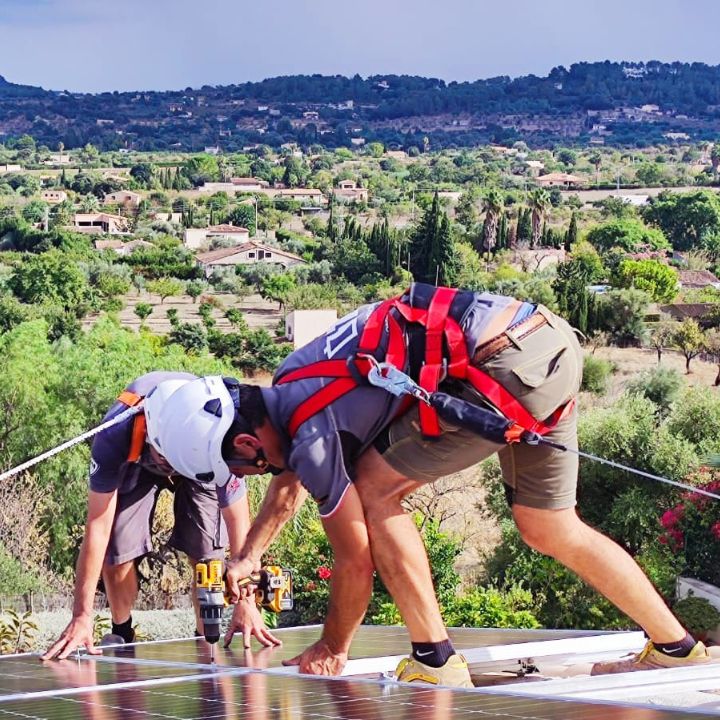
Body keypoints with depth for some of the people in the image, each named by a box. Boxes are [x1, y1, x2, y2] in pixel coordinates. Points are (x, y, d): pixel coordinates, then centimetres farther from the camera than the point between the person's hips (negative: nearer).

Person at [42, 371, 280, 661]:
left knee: (207, 555, -15)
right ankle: (121, 635, 15)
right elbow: (98, 526, -39)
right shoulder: (114, 438, -42)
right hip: (134, 462, 0)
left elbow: (238, 521, -33)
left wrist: (246, 604, -32)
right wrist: (82, 616, -38)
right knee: (116, 553, -12)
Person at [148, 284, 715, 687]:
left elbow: (356, 557, 0)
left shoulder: (309, 434, -9)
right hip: (551, 340, 10)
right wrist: (248, 556, 47)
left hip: (510, 368, -10)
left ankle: (436, 663, 4)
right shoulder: (287, 389, 17)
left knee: (374, 490, -1)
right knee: (551, 533, 20)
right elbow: (290, 482, 38)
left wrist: (332, 650, 15)